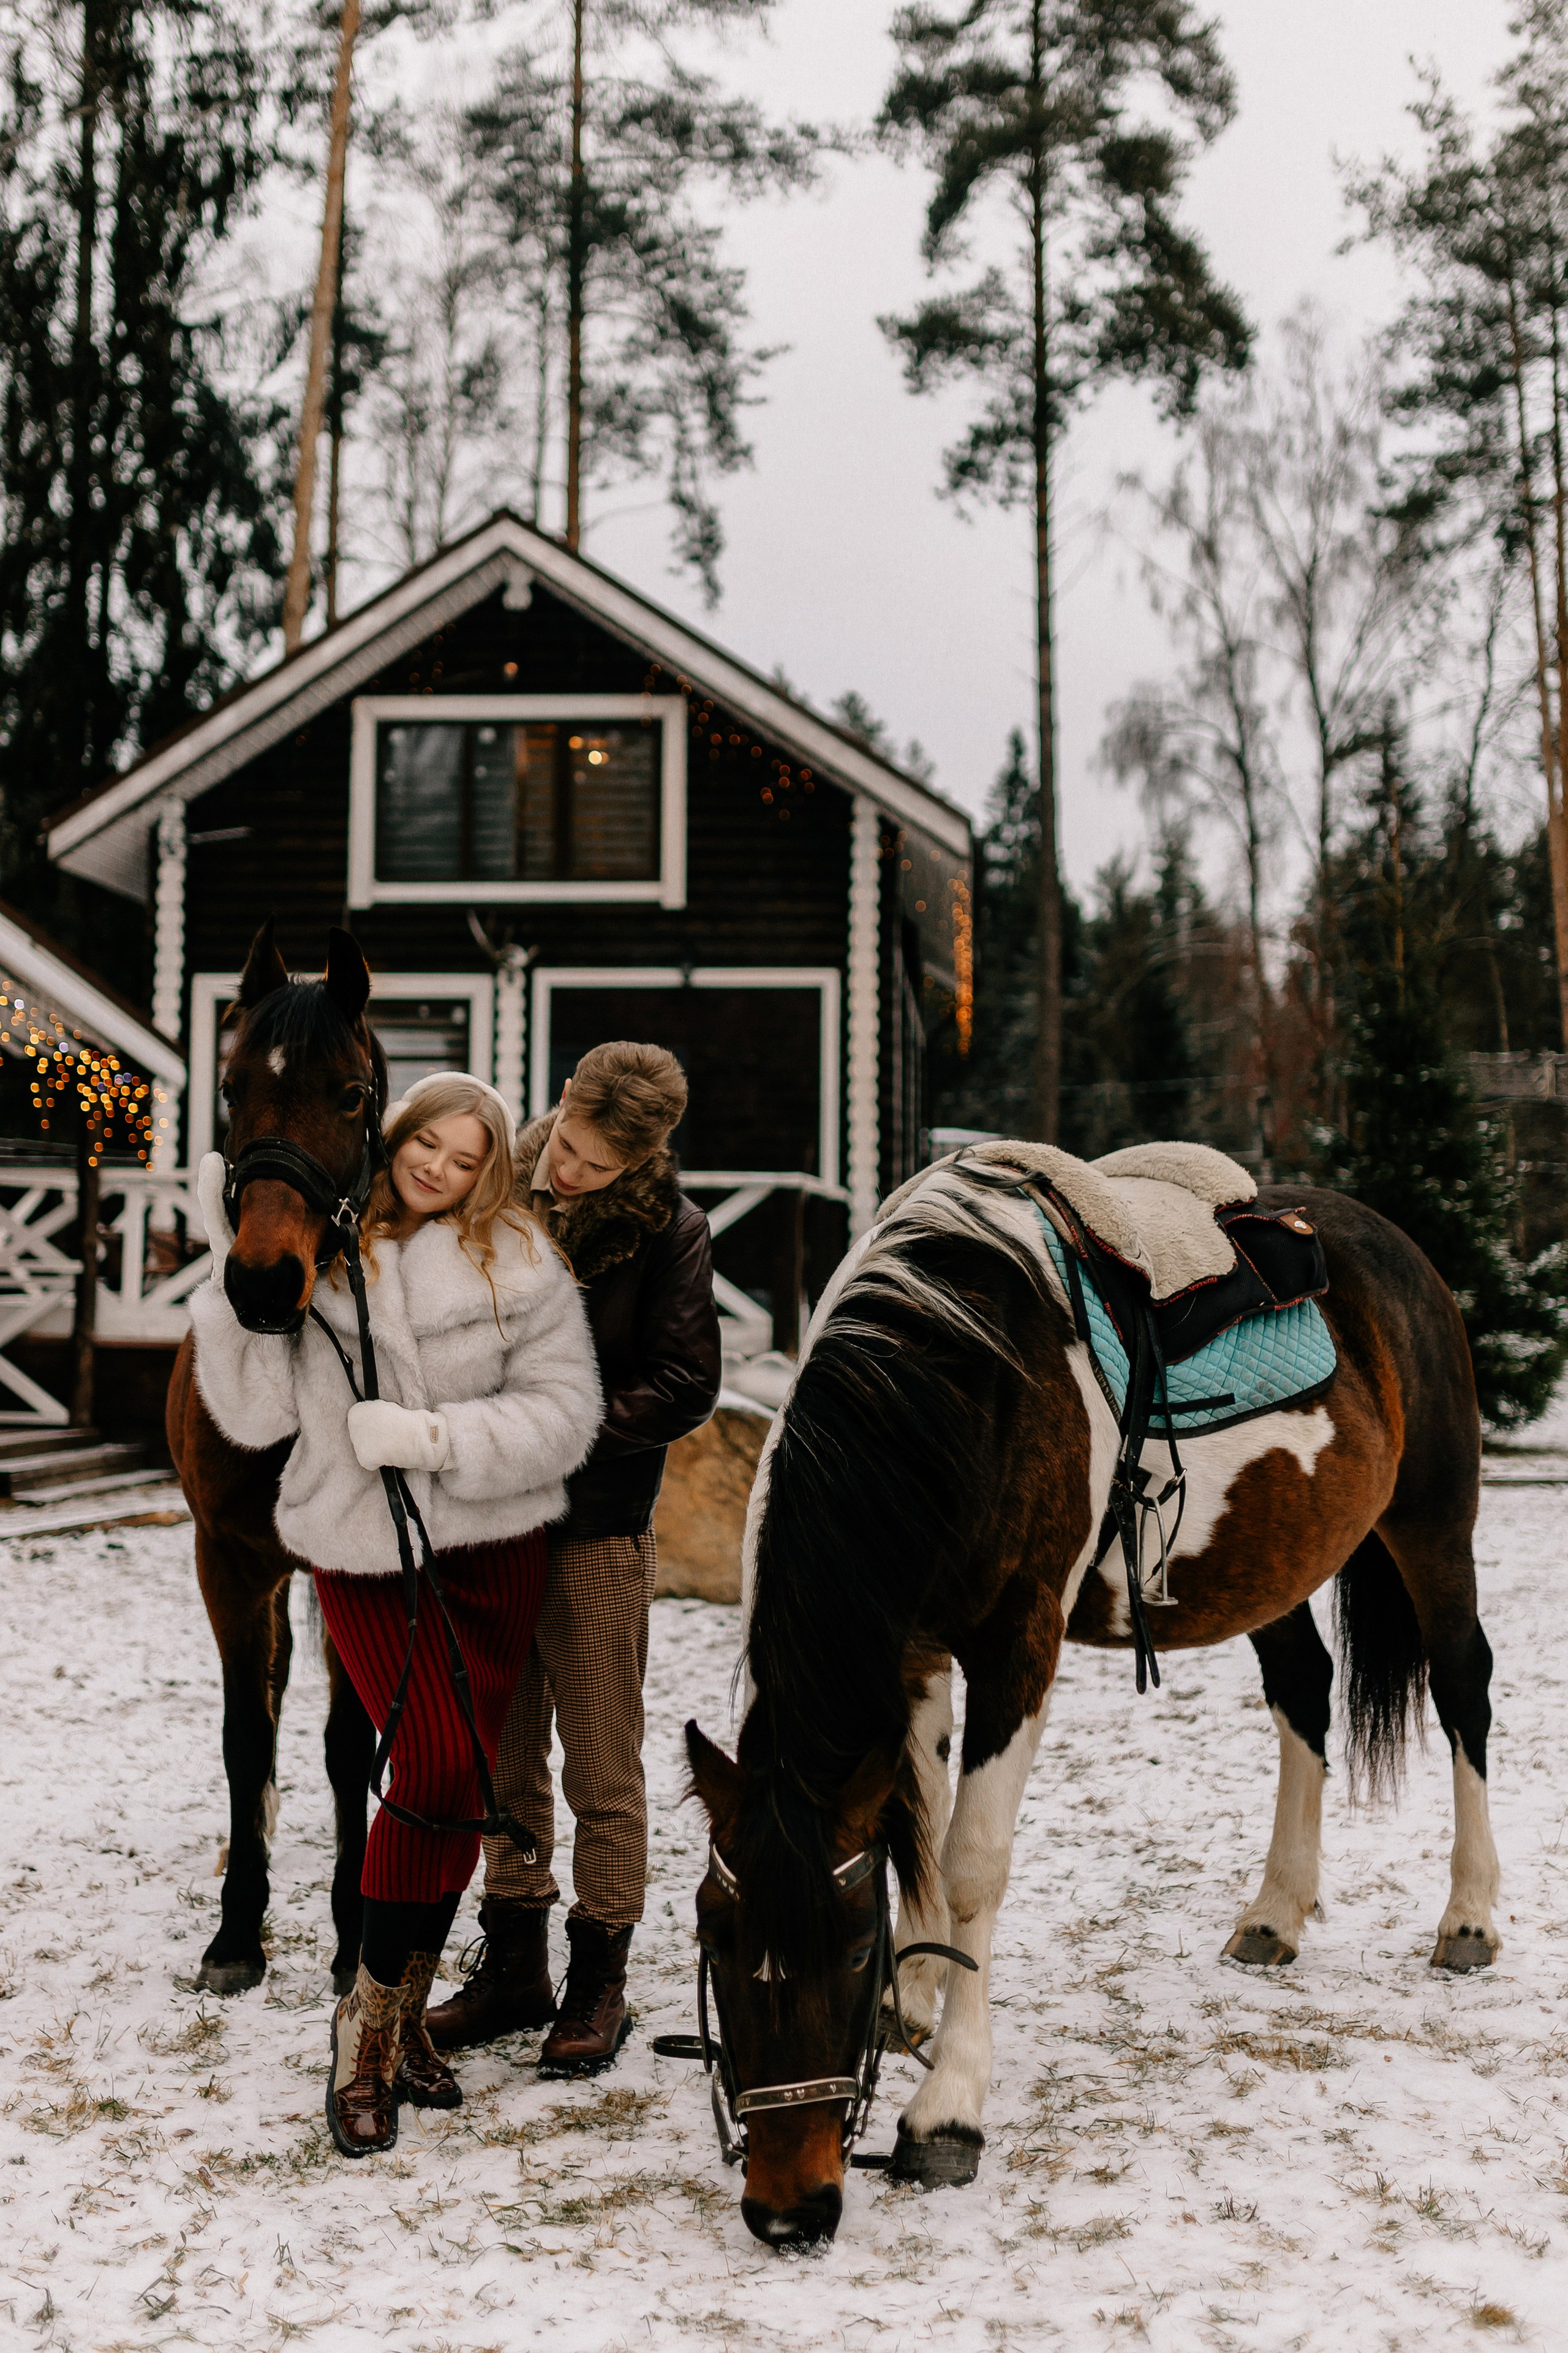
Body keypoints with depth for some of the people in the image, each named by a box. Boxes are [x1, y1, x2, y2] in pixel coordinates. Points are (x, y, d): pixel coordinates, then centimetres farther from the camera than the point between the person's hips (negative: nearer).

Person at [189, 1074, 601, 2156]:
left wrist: (438, 1435, -19)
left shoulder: (519, 1263, -3)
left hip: (494, 1549, 2)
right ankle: (370, 2022, 5)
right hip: (361, 1550, -2)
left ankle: (402, 2007, 24)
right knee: (439, 1765, -12)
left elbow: (566, 1409, -8)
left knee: (460, 1784, 6)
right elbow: (257, 1414, -5)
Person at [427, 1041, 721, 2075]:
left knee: (602, 1765, 5)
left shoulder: (667, 1229, -10)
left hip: (597, 1531, -4)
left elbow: (684, 1389, -12)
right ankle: (514, 1966, 27)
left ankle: (600, 1981, 19)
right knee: (507, 1759, 14)